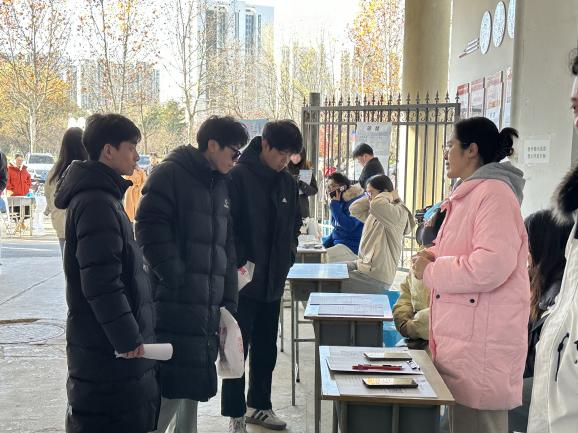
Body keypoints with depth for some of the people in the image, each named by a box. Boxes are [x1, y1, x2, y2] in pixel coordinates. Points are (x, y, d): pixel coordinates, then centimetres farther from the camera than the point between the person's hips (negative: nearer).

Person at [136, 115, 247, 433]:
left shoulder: (221, 185, 17)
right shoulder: (170, 174, -6)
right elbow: (150, 228, -15)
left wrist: (229, 299, 15)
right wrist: (175, 278, -18)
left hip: (208, 304, 8)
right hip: (174, 302, -7)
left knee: (196, 382, 14)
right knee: (171, 385, -8)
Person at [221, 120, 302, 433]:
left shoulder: (288, 182, 8)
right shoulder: (238, 177, -12)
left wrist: (287, 259, 6)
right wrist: (238, 265, -19)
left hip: (273, 281, 6)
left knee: (266, 348, 16)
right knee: (237, 348, 4)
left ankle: (260, 405, 31)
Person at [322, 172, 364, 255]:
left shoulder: (355, 200, -14)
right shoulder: (341, 202, 11)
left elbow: (349, 226, -24)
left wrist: (335, 205, -19)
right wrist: (324, 244, 10)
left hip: (351, 247, -9)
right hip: (337, 243, 9)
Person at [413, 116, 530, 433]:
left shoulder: (494, 193, -14)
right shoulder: (470, 194, 18)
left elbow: (491, 266, -26)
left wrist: (430, 271, -13)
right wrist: (434, 256, 7)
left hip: (481, 342, -10)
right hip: (462, 335, 10)